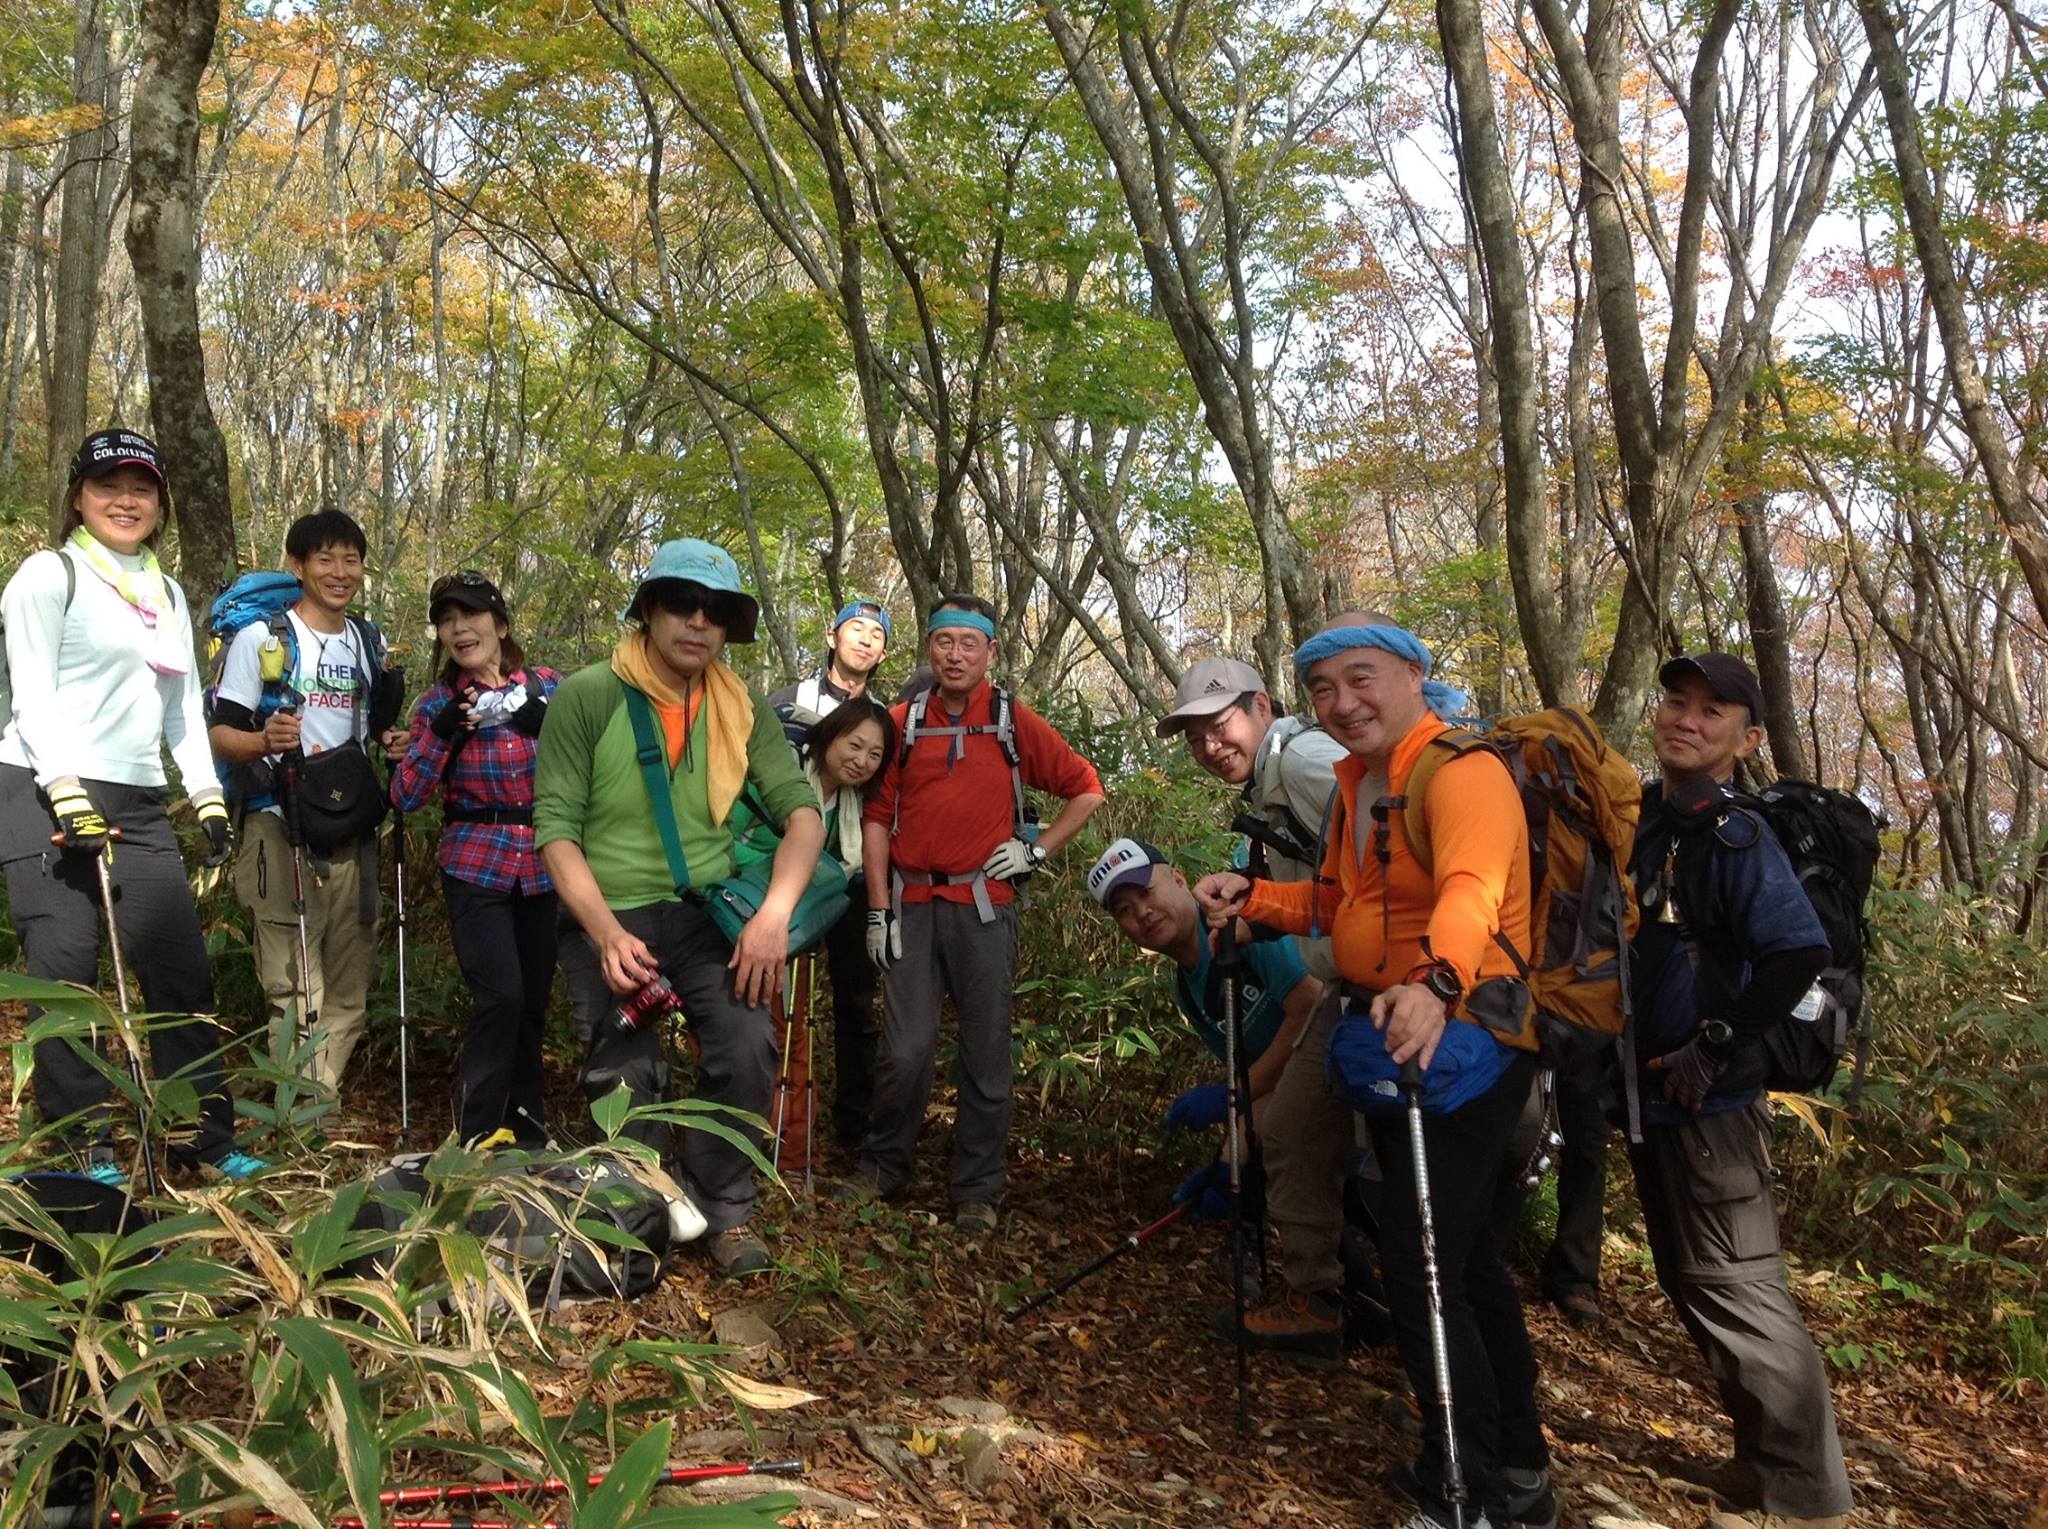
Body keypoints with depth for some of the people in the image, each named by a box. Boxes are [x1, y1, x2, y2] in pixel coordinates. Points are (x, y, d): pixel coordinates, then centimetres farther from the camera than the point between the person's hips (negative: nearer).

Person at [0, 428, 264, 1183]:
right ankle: (86, 1144, 5)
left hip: (138, 803, 6)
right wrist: (68, 794, -19)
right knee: (64, 970, -4)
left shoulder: (168, 595, 19)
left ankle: (205, 1134, 9)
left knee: (183, 966, 1)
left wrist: (209, 797, 9)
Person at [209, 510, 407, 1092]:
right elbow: (220, 736, -4)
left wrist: (396, 742, 2)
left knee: (349, 988, 8)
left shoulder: (372, 643, 15)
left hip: (353, 831, 6)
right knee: (297, 989, -8)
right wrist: (264, 742, -26)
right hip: (282, 830, -5)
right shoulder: (261, 638, -2)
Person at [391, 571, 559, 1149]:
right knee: (500, 998, -15)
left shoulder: (546, 686, 2)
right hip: (476, 867, -2)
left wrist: (551, 727, -16)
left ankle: (526, 1127, 26)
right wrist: (441, 733, -17)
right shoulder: (438, 702, 0)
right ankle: (477, 1134, 1)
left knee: (534, 1001, 8)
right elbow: (405, 797, -5)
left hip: (542, 867, 2)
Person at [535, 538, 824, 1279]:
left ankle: (723, 1210, 4)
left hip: (708, 912, 2)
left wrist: (774, 913, -19)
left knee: (748, 1047, -18)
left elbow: (801, 810, -3)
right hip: (609, 919, -2)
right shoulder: (586, 697, -8)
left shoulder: (743, 709, 2)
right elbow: (556, 826, -11)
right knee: (626, 1083, 5)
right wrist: (607, 933, -22)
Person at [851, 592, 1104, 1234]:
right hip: (912, 906, 1)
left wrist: (1037, 849, 0)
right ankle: (885, 1167, 21)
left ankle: (978, 1191, 17)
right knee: (906, 1051, -1)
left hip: (984, 907, -1)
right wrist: (879, 910, 1)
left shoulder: (1015, 722, 2)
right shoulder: (903, 722, 6)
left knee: (987, 1053, 4)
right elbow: (877, 817, 6)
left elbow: (1087, 789, 9)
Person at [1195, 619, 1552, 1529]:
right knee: (1462, 1257, 19)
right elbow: (1338, 905, 18)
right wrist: (1250, 898, 1)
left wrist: (1436, 983, -55)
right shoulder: (1356, 785, 13)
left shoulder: (1463, 773, -18)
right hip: (1393, 1041, 10)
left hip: (1461, 1045, -10)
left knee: (1419, 1270, -8)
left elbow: (1471, 892, -37)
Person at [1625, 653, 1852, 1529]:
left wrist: (1715, 1047, -22)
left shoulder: (1737, 838, -16)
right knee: (1692, 1288, 18)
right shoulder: (1639, 819, 7)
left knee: (1736, 1291, -6)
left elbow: (1798, 954, -27)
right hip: (1649, 1092, 9)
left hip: (1709, 1100, -9)